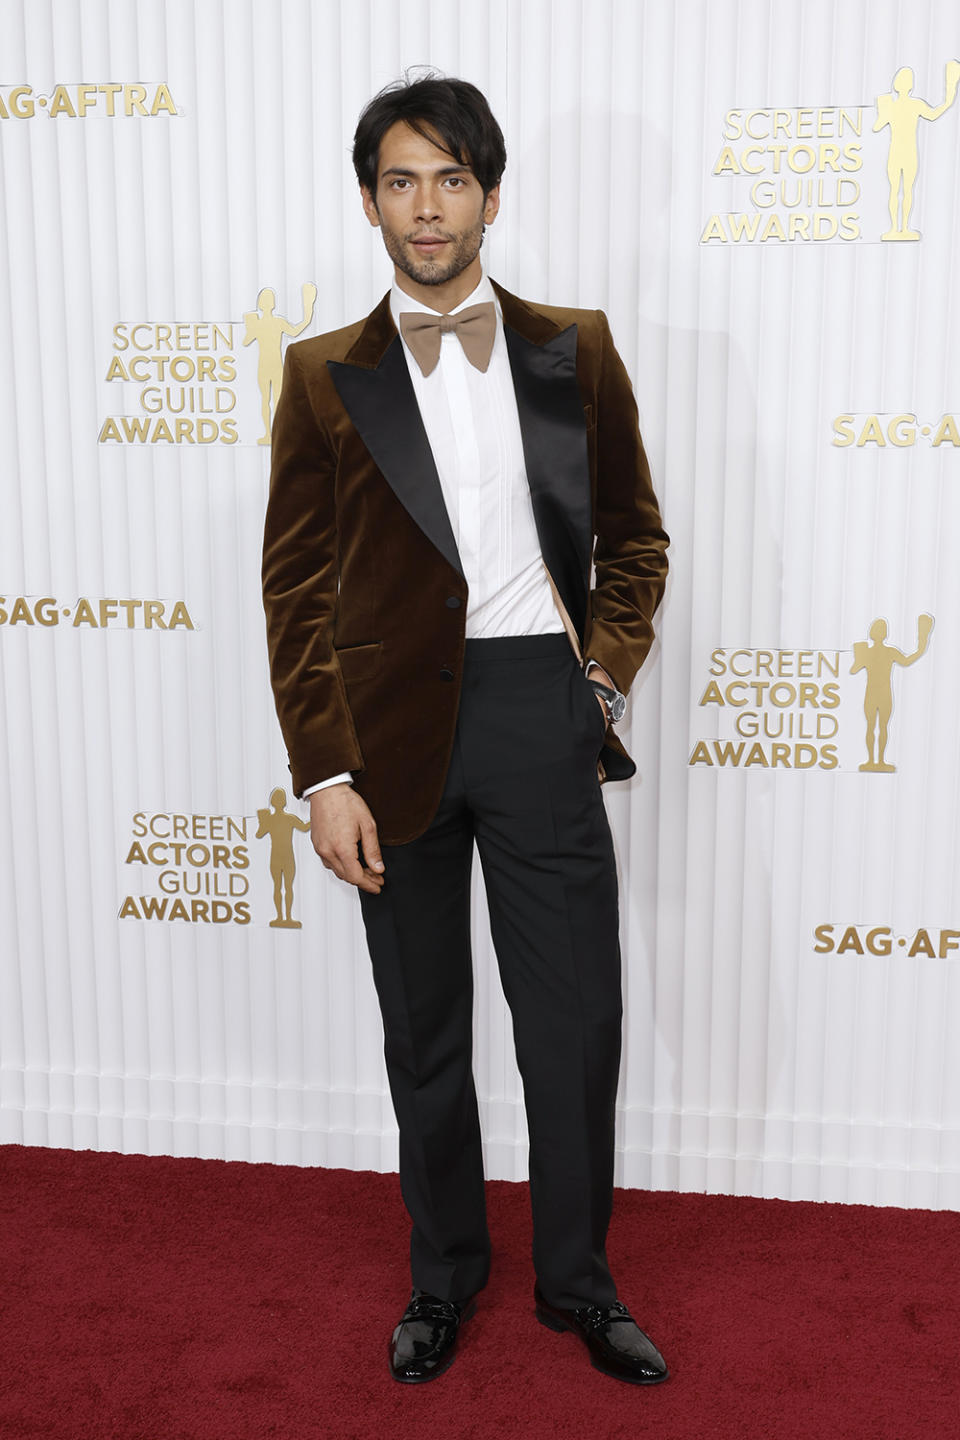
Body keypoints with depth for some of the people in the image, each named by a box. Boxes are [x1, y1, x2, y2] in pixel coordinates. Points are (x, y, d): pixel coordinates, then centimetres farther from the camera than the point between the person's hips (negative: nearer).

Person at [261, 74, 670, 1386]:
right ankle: (444, 1275, 34)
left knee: (578, 1022, 7)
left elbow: (634, 537, 14)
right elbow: (296, 588, 2)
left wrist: (607, 670, -2)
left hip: (539, 711, 0)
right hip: (396, 725, 0)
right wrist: (325, 775, -5)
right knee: (424, 1033, 12)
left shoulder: (577, 352, 7)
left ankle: (577, 1279, 30)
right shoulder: (326, 377, 5)